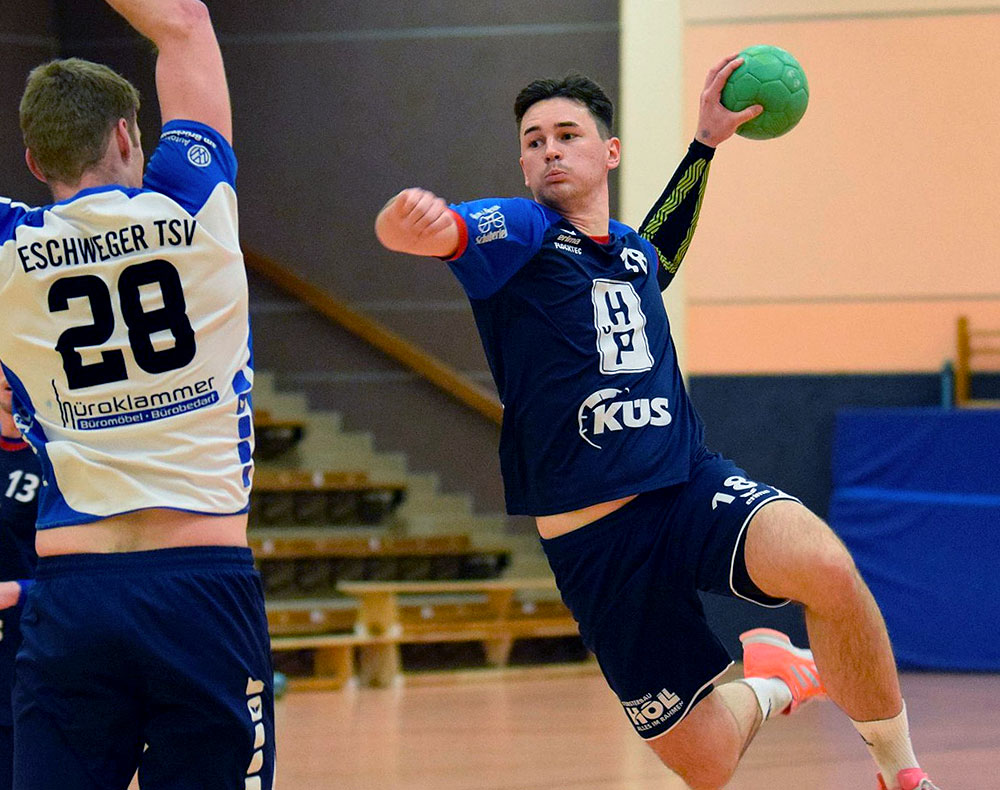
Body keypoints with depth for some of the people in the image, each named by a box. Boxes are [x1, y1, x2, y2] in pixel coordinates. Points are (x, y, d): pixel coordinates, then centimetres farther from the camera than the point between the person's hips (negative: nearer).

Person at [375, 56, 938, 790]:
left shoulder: (634, 251, 13)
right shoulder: (522, 231, -4)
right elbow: (444, 232, -29)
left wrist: (705, 143, 34)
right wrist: (408, 223, -53)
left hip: (693, 484, 3)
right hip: (595, 542, -3)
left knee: (826, 565, -31)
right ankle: (769, 684, 32)